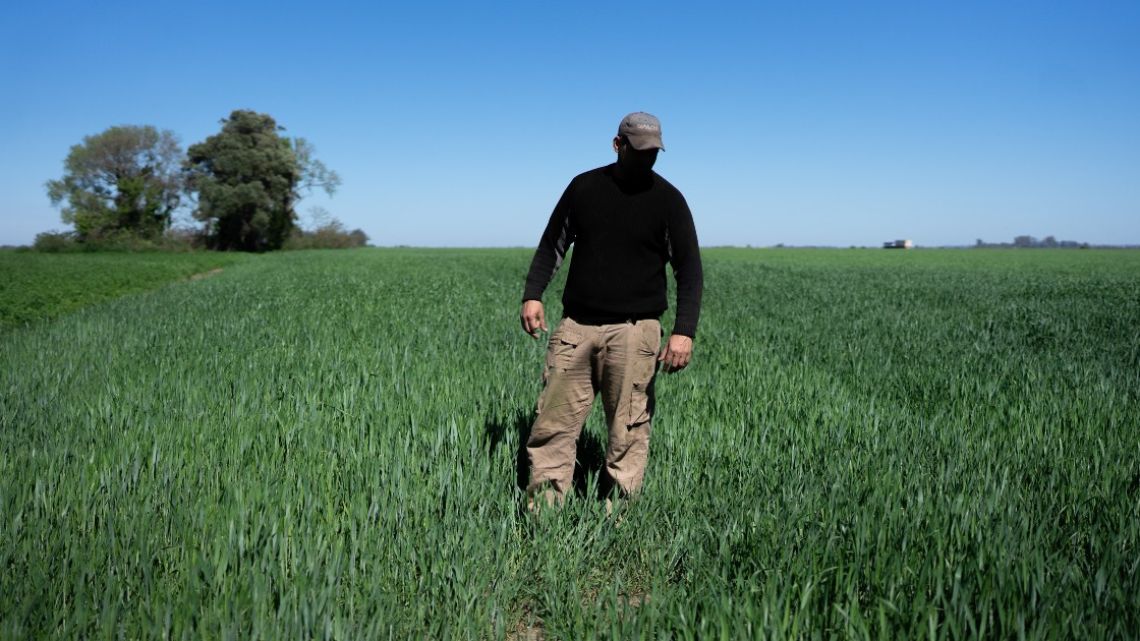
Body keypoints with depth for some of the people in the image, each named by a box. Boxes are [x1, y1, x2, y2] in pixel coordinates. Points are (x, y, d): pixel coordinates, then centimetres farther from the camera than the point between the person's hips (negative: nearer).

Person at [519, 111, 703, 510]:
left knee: (628, 431, -2)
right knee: (554, 421, 0)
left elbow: (689, 269, 0)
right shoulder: (584, 187, 9)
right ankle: (541, 513, 9)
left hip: (634, 330, -2)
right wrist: (532, 294, 0)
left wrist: (684, 331, -12)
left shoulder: (668, 200, 2)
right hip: (576, 326, 2)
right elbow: (552, 245, 15)